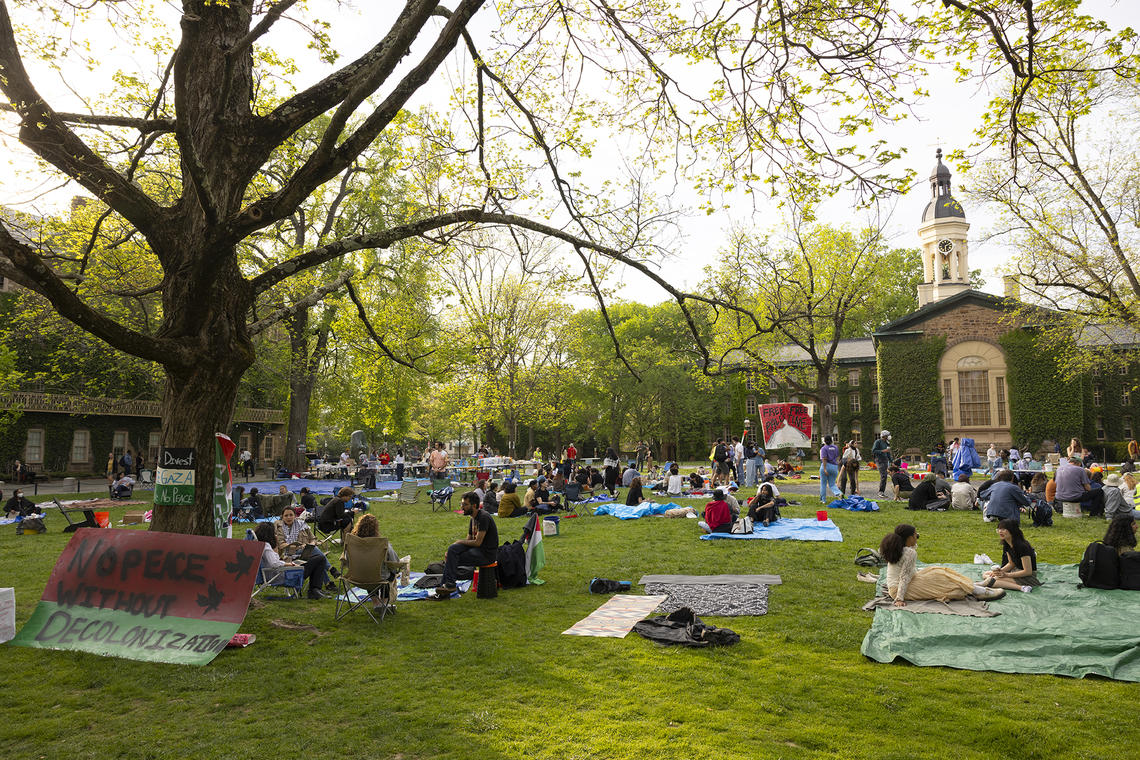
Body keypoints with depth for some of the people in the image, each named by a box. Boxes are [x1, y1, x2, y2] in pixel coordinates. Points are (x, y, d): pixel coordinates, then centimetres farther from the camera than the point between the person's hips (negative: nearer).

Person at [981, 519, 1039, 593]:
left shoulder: (1022, 546, -24)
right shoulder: (1006, 545, 2)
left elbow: (1028, 572, -23)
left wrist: (1007, 575, -22)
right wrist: (1001, 570, -6)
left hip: (1028, 577, -10)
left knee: (995, 578, -28)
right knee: (985, 574, 1)